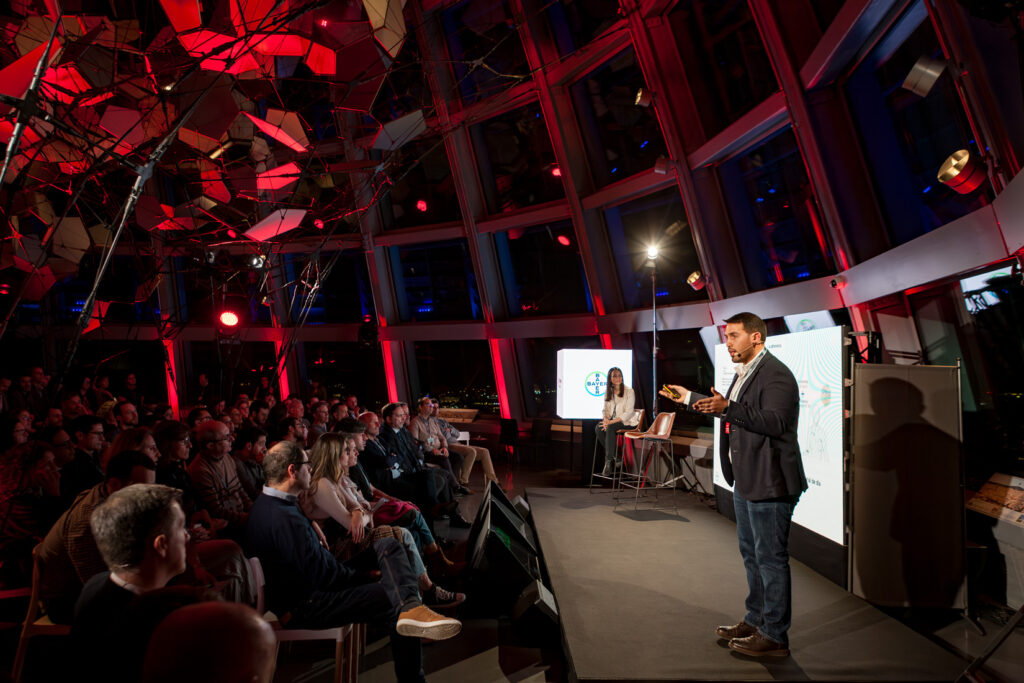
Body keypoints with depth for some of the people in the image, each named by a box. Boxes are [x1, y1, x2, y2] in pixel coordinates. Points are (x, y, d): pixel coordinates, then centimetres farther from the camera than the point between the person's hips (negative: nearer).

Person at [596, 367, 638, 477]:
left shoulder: (629, 391, -9)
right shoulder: (608, 391, 9)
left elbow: (628, 412, -15)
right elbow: (605, 409, 10)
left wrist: (612, 421, -24)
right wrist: (605, 419, -13)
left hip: (627, 422, -5)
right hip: (612, 421, 5)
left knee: (610, 428, -34)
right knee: (599, 428, -25)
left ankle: (609, 462, -27)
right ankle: (614, 456, -12)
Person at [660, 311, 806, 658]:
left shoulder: (775, 374, -17)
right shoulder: (744, 372, 15)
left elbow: (774, 421, -29)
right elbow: (726, 409, 26)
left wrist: (727, 407, -36)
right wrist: (689, 397, 27)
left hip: (769, 482, -10)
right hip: (746, 480, 10)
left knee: (771, 557, 2)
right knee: (751, 552, 20)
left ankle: (774, 636, 17)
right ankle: (756, 620, 36)